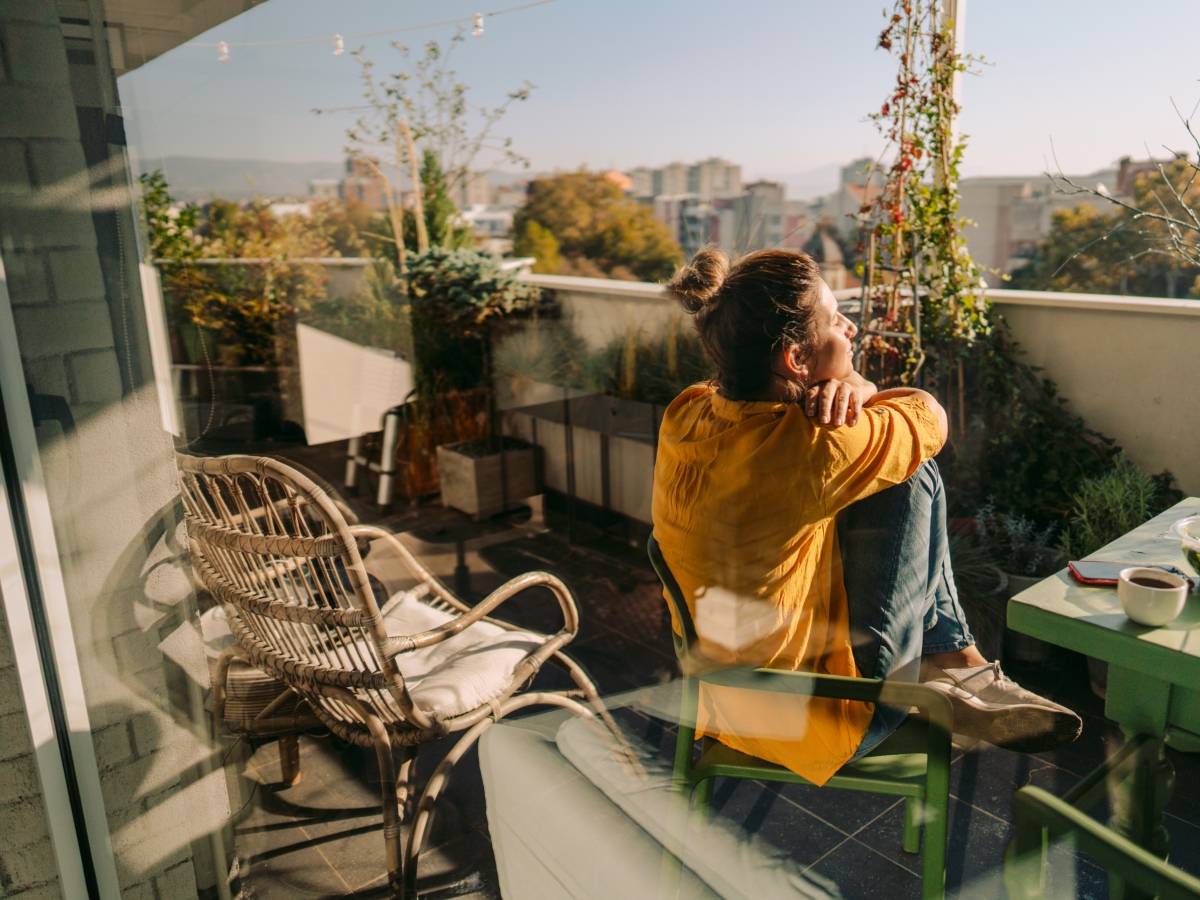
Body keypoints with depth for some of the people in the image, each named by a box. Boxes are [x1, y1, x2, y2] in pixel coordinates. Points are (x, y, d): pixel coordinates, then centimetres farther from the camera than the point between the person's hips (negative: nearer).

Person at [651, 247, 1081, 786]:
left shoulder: (686, 414, -9)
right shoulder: (810, 448, -31)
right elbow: (928, 415, -11)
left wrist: (848, 388, -14)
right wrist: (855, 393, 4)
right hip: (814, 724, -7)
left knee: (899, 459, 10)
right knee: (911, 475, -4)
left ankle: (950, 663, 20)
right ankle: (956, 666, 18)